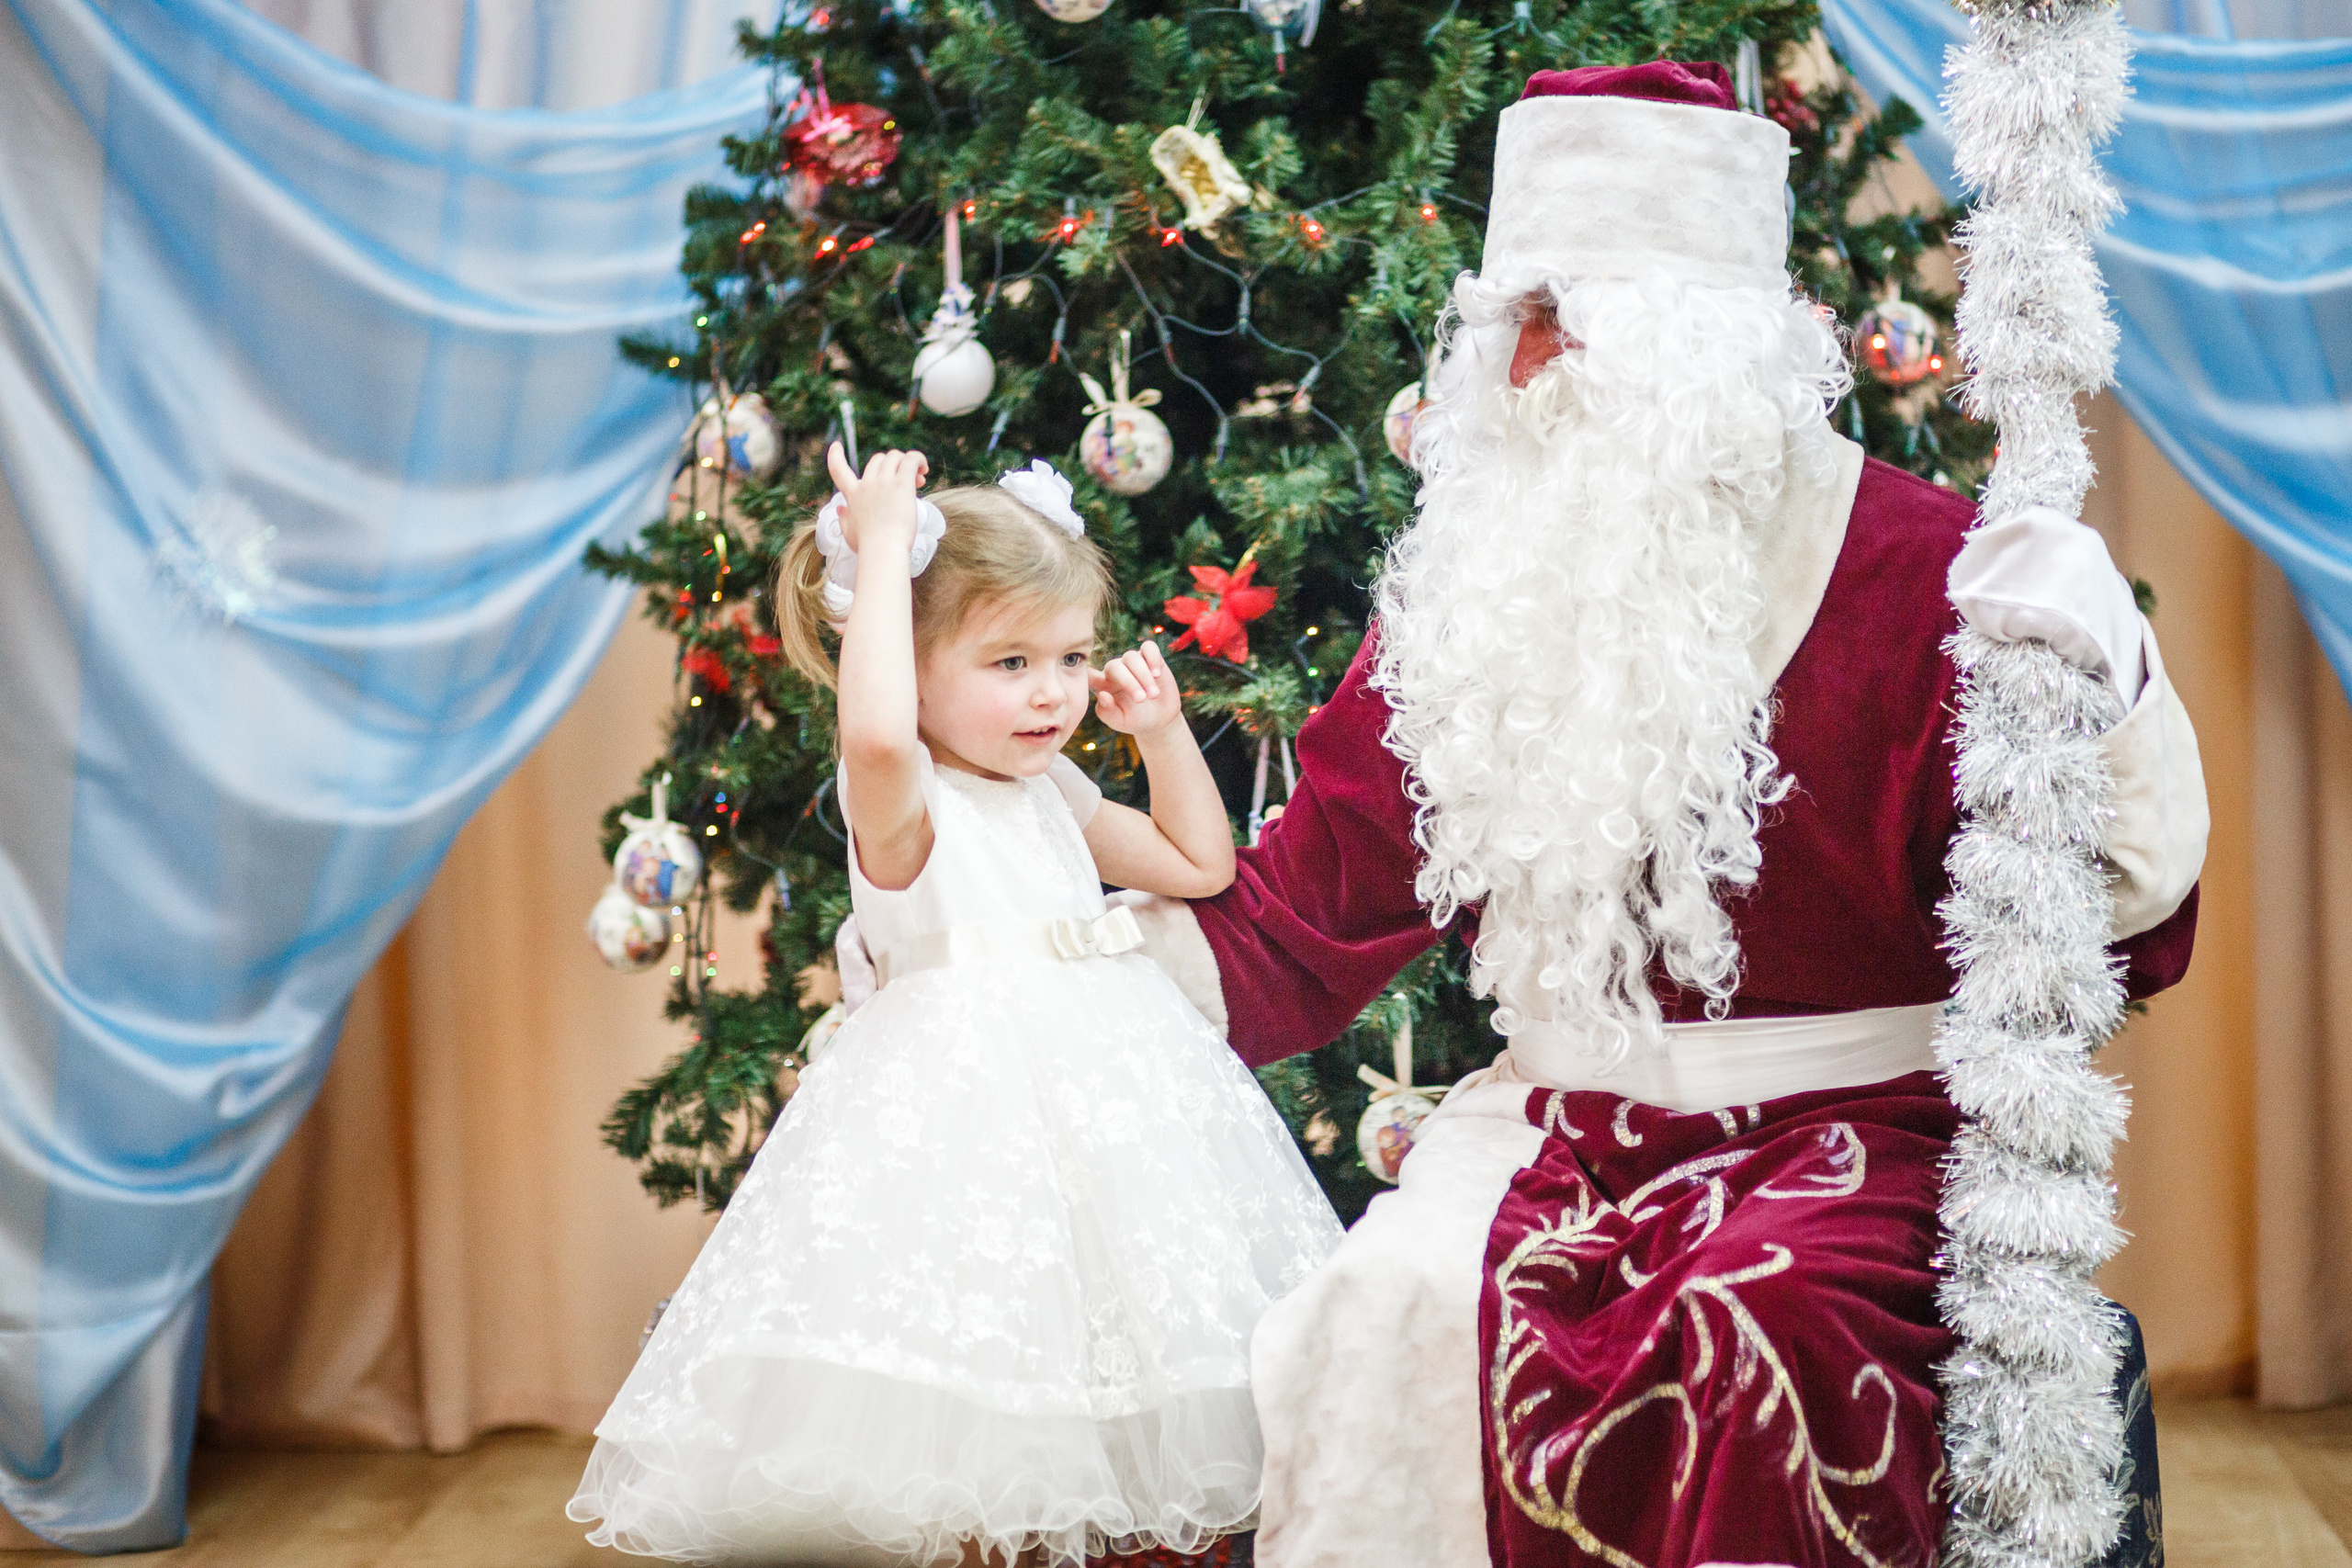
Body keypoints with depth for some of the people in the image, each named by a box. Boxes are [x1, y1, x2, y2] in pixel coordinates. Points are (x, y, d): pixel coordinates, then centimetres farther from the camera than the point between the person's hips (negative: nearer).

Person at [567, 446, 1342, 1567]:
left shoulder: (1053, 797, 17)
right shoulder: (900, 804, -9)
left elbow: (1201, 864, 28)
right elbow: (876, 732, -35)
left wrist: (1163, 732, 17)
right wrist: (884, 547, -26)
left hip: (1098, 1084, 8)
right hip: (964, 1097, -8)